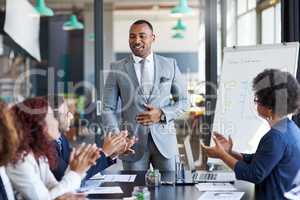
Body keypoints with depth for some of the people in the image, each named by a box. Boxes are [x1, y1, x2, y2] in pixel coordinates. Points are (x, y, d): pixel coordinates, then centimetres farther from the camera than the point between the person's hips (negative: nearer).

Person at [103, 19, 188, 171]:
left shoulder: (170, 65, 6)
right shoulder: (117, 68, 4)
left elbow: (183, 101, 10)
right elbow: (108, 108, 2)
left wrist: (162, 114, -9)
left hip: (164, 138, 1)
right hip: (132, 140, -1)